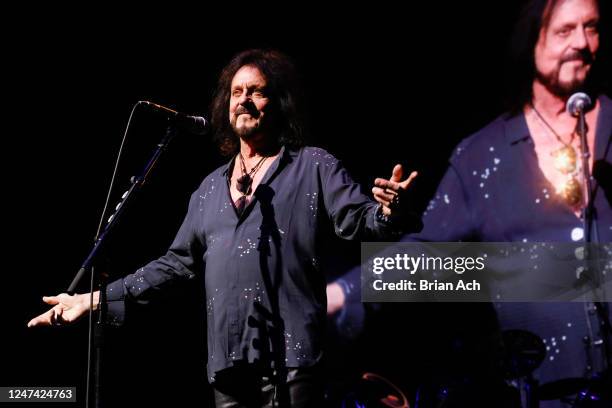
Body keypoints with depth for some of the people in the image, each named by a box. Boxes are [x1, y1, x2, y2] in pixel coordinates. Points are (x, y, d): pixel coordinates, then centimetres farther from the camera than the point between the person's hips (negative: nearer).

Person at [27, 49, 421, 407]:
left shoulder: (313, 167, 6)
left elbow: (357, 219, -5)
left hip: (290, 357, -5)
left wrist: (386, 212, -30)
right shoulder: (211, 188, 21)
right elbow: (178, 262, 24)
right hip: (228, 363, 5)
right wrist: (97, 299, 21)